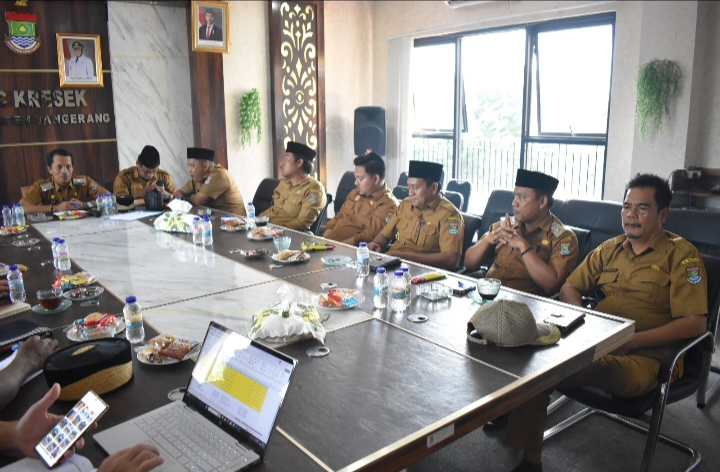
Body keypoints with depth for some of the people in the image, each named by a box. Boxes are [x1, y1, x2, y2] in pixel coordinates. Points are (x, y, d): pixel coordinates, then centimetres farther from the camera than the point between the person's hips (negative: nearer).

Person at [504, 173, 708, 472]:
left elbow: (696, 323, -8)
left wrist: (631, 340, -16)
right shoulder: (609, 249, 16)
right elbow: (569, 288, 20)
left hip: (645, 356, -5)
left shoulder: (682, 255, 1)